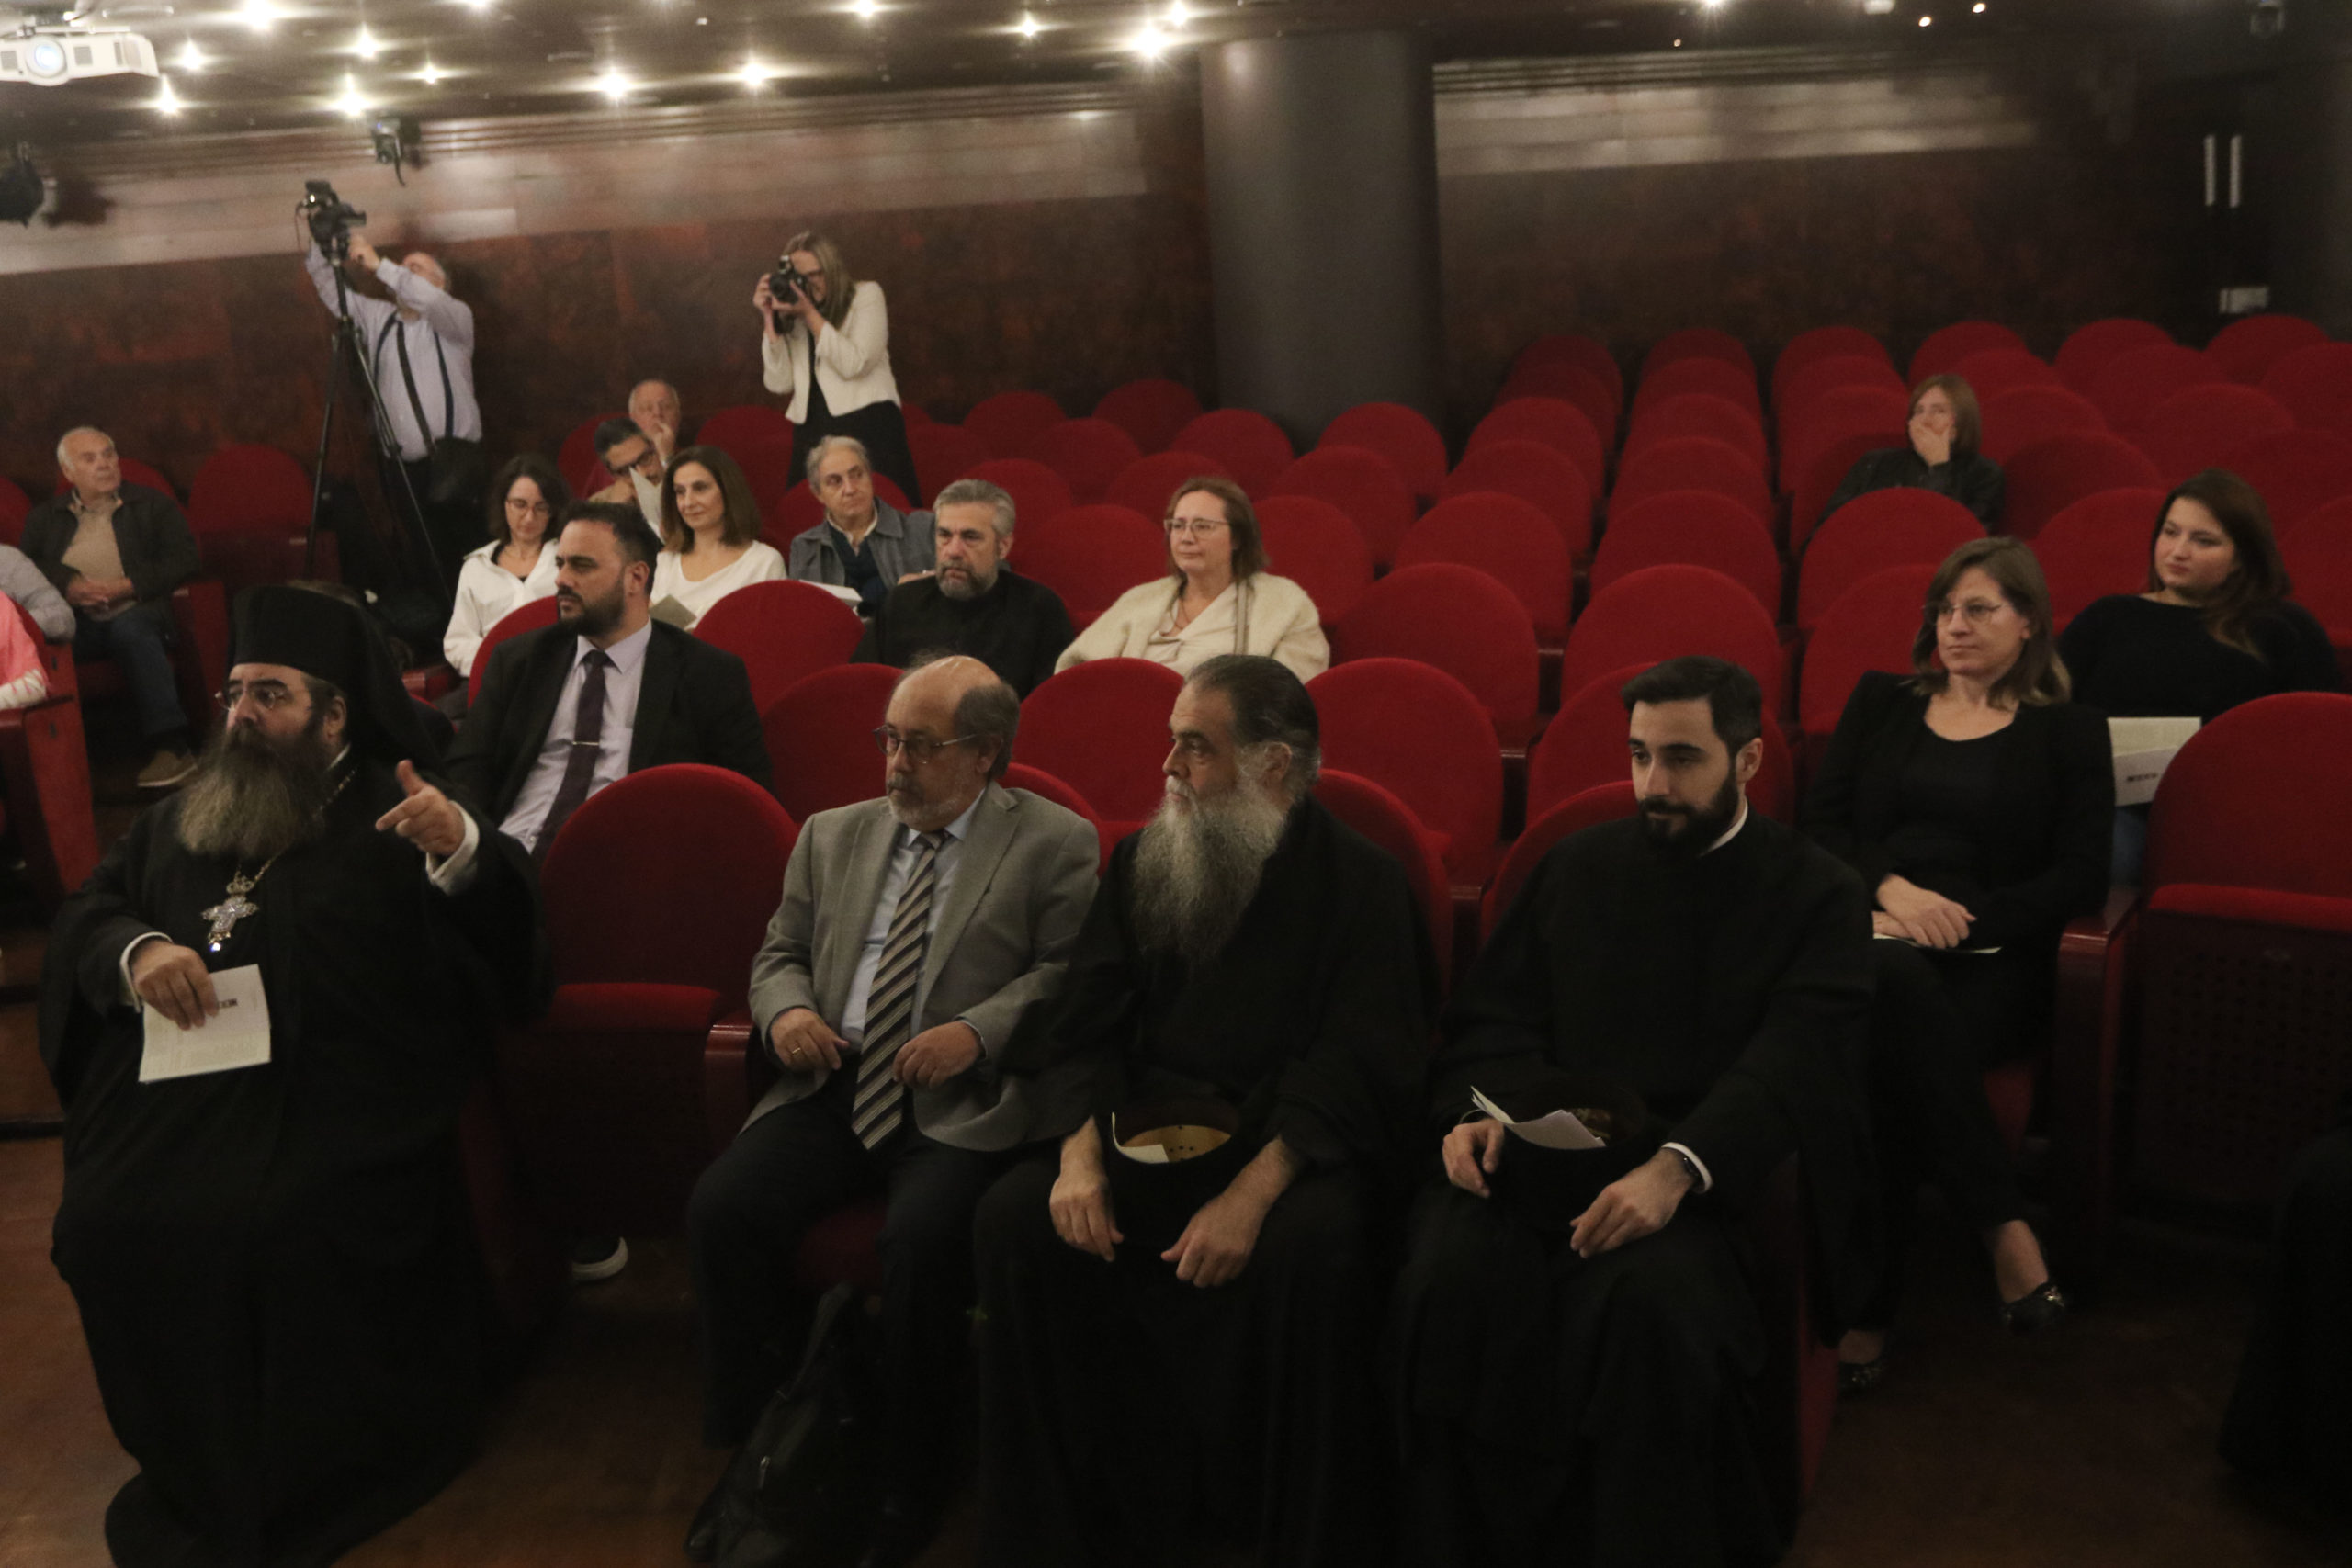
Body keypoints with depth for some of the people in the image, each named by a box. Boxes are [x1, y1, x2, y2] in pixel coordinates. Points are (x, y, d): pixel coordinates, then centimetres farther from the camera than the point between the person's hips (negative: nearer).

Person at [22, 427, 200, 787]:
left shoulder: (153, 505, 18)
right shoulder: (44, 518, 24)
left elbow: (183, 558, 4)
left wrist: (125, 587, -9)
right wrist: (68, 585, -11)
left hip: (134, 612, -2)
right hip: (73, 619, 2)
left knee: (131, 628, -39)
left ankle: (172, 744, -42)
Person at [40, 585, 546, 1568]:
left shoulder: (398, 819, 8)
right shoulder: (184, 819, 26)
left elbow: (504, 957, -3)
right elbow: (85, 913, 26)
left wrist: (463, 851, -26)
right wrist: (135, 951, 1)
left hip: (333, 1106, -5)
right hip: (174, 1091, 5)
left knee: (276, 1228, -29)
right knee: (107, 1224, -20)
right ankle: (190, 1475, 2)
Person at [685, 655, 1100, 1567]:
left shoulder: (1053, 844, 4)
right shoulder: (834, 836, 20)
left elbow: (1068, 974, -4)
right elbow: (780, 954, 23)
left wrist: (980, 1031, -18)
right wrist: (786, 1008, 0)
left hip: (961, 1109, -4)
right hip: (834, 1088, 5)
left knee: (923, 1238, -31)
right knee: (722, 1207, -19)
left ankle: (910, 1484, -7)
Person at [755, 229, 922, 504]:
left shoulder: (866, 294, 6)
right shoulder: (791, 314, 13)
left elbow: (853, 364, -8)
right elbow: (779, 384, 3)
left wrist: (810, 313, -9)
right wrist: (769, 318, 0)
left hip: (867, 422, -3)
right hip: (811, 429, 3)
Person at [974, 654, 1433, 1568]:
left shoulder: (1361, 884, -3)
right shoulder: (1141, 865, 12)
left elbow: (1355, 1073, -12)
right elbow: (1082, 1031, 7)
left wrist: (1250, 1194, -25)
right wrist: (1081, 1154, -11)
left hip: (1288, 1142, -4)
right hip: (1142, 1131, 4)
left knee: (1310, 1243, -35)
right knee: (1012, 1214, -20)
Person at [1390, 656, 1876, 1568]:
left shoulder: (1817, 896, 7)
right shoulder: (1576, 868, 20)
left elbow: (1790, 1067, -9)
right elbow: (1493, 1016, 17)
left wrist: (1676, 1168, -26)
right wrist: (1475, 1111, -6)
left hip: (1710, 1174, -3)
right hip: (1546, 1146, 3)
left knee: (1652, 1297, -35)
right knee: (1450, 1275, -27)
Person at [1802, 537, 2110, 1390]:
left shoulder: (2068, 730, 15)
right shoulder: (1881, 701, 23)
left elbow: (2079, 877, 4)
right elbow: (1822, 819, 12)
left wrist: (1961, 920, -11)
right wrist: (1894, 888, -8)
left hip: (1991, 959, -2)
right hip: (1874, 933, 2)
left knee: (1887, 1060, -36)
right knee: (1896, 988, -39)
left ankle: (1868, 1312, -29)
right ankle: (2006, 1230, -33)